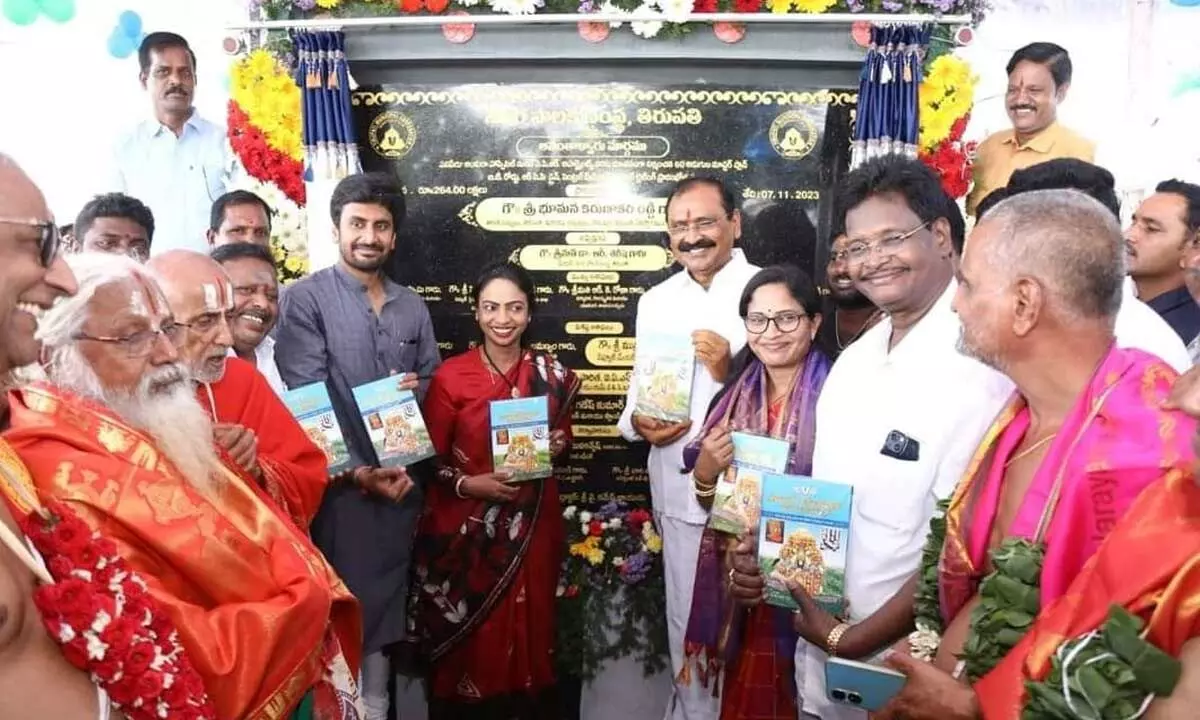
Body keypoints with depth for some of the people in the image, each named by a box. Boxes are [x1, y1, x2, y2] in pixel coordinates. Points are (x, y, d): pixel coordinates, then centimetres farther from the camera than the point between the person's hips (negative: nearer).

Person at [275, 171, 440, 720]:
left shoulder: (413, 308, 12)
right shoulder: (304, 299, -6)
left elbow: (433, 383, 17)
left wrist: (417, 390, -6)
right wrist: (356, 470, -17)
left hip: (401, 480, 5)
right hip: (340, 483, -5)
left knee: (383, 604, 16)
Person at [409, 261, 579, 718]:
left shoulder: (552, 375, 1)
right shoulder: (450, 377, -7)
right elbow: (429, 459, -3)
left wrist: (556, 446, -6)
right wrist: (468, 484, -18)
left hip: (532, 527, 2)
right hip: (464, 531, -2)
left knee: (527, 635, 10)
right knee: (466, 644, 5)